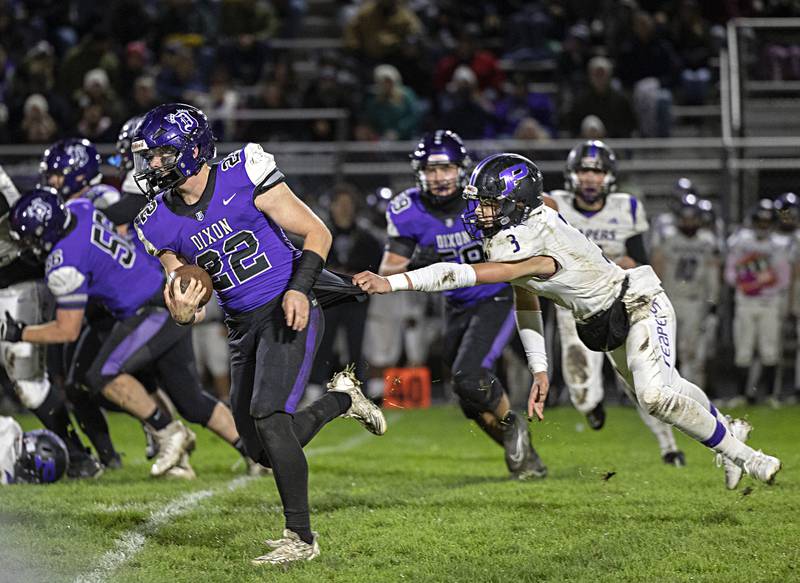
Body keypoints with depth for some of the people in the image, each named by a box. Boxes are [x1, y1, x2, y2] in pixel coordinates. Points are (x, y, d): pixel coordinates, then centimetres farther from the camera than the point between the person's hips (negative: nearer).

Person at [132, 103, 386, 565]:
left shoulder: (243, 176, -14)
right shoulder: (162, 223, 1)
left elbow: (317, 233, -8)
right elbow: (187, 300, 7)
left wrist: (300, 288, -23)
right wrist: (184, 312, -18)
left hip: (289, 311, -6)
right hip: (244, 326, 6)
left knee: (268, 418, -22)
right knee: (265, 452, 5)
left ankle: (301, 538, -11)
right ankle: (340, 398, 31)